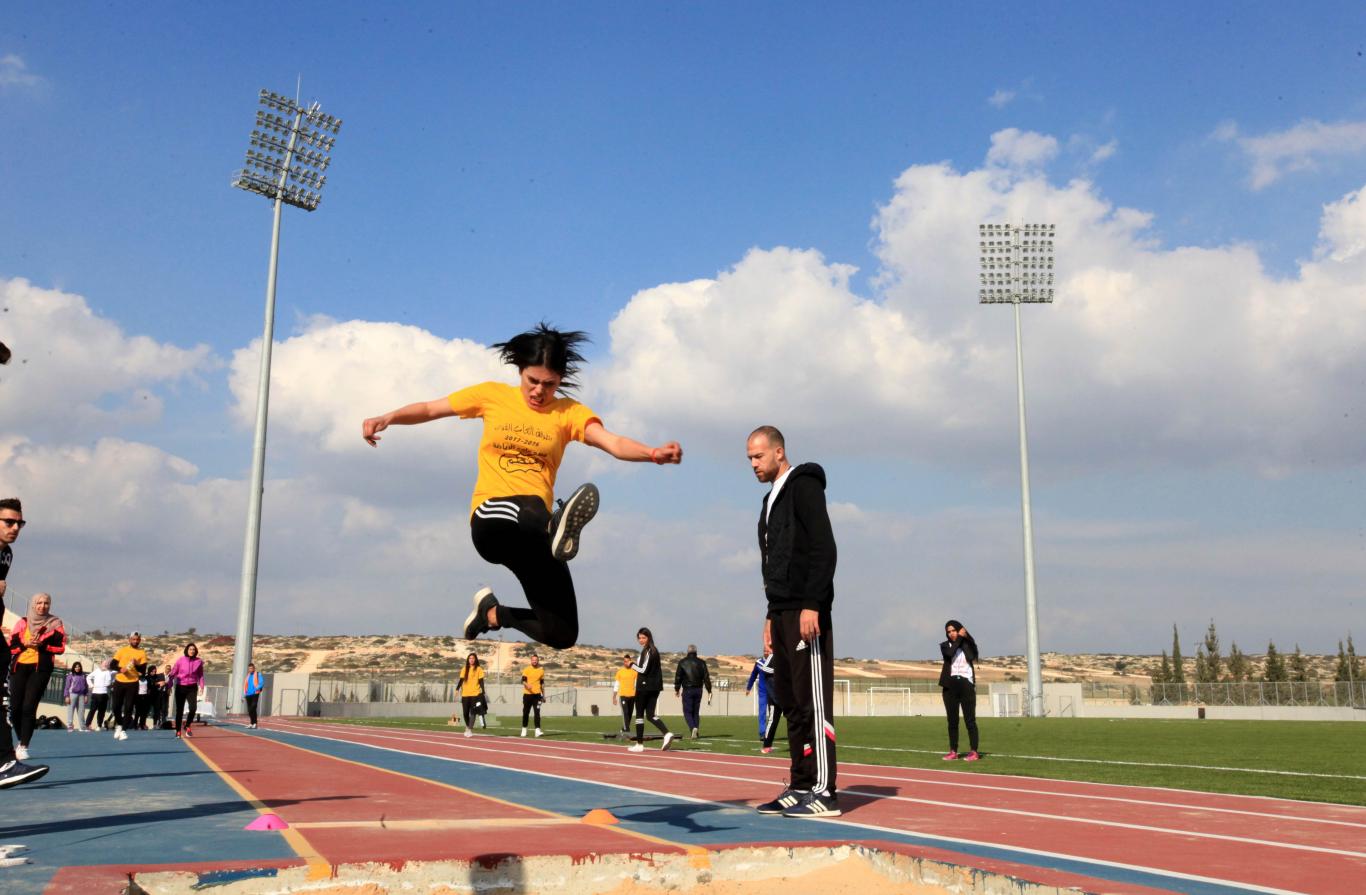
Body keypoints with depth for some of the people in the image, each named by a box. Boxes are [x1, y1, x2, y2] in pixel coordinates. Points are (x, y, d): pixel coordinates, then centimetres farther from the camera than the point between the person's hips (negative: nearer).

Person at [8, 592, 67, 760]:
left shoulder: (55, 624, 5)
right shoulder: (22, 623, 10)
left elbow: (60, 648, 0)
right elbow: (11, 646, 8)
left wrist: (42, 645, -13)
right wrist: (24, 644, -10)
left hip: (41, 669, -3)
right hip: (20, 667, 3)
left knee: (29, 707, -11)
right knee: (15, 707, 1)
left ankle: (24, 747, -8)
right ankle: (21, 740, 23)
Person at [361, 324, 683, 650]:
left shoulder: (569, 412, 6)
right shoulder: (492, 395, 10)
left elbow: (613, 442, -12)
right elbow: (429, 409, 17)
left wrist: (653, 453, -32)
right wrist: (387, 418, -2)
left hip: (534, 529, 2)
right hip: (490, 520, -2)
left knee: (562, 636, -3)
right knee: (531, 510, -39)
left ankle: (493, 612, 22)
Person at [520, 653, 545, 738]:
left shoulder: (541, 670, 9)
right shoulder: (526, 670, 1)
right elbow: (523, 681, -9)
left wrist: (543, 695, 15)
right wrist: (527, 685, -31)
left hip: (537, 694, 1)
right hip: (527, 694, -1)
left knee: (537, 712, -10)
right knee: (526, 712, 8)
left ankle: (537, 730, -16)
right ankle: (524, 729, 22)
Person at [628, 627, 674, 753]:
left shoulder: (647, 652, -13)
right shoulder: (655, 651, 15)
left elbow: (643, 670, -17)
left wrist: (632, 665, -3)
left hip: (644, 687, -8)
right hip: (654, 687, 8)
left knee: (639, 714, 2)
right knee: (651, 715, 8)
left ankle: (639, 744, 6)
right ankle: (667, 734, -12)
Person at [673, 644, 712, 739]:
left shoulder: (682, 662, -2)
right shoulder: (701, 663, 5)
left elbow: (678, 676, -3)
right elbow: (706, 677, 2)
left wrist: (676, 689, 7)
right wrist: (709, 691, 4)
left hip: (687, 690, -3)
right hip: (698, 690, 3)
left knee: (687, 712, 0)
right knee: (696, 712, 13)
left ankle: (693, 728, -22)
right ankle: (695, 732, 9)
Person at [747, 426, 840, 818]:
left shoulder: (804, 486, -6)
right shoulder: (772, 499, 22)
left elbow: (824, 549, -15)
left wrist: (811, 605, -21)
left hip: (807, 612, -10)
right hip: (783, 613, 10)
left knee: (813, 701, -9)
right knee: (789, 700, 9)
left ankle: (824, 792, -7)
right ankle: (801, 786, 14)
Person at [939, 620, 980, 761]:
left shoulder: (967, 644, 5)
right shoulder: (945, 646, 8)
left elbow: (974, 653, -17)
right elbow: (950, 653, -15)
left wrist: (966, 636, -26)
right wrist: (959, 638, -15)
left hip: (966, 684, -2)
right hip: (950, 685, 2)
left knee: (970, 719, -4)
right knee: (952, 720, 6)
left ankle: (974, 752, -3)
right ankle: (953, 751, 11)